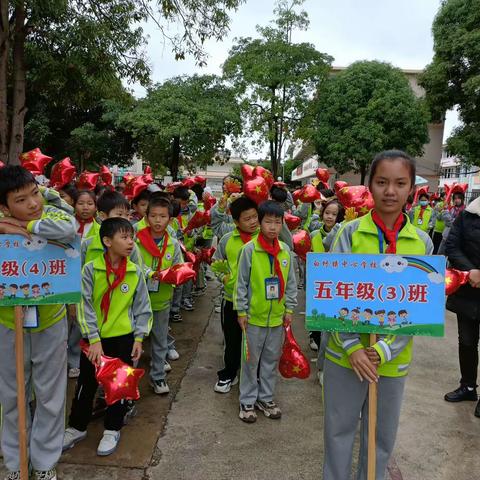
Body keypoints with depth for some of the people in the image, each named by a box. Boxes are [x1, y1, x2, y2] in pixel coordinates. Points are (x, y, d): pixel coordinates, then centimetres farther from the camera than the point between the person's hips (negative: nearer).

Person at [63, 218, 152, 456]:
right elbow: (85, 306, -11)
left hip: (123, 338, 1)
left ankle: (112, 430, 30)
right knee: (86, 384, 13)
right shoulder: (90, 270, -11)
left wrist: (139, 338, -3)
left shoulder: (136, 272, -6)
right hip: (94, 339, -1)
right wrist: (94, 340, -14)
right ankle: (77, 427, 35)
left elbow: (142, 308, 1)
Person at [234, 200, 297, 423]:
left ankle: (266, 398, 33)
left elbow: (291, 283, 8)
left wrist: (289, 309, 6)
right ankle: (247, 401, 25)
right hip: (254, 316, -4)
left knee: (272, 359, 16)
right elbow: (242, 283, -7)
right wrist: (241, 311, -7)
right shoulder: (249, 249, -11)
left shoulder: (285, 250, 0)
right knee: (251, 360, 9)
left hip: (277, 316, 4)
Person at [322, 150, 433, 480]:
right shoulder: (350, 233, -8)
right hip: (346, 353, -1)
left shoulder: (423, 242, -2)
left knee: (383, 435, 19)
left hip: (394, 359, 2)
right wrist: (353, 346, -16)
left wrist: (385, 349, -14)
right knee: (339, 429, 15)